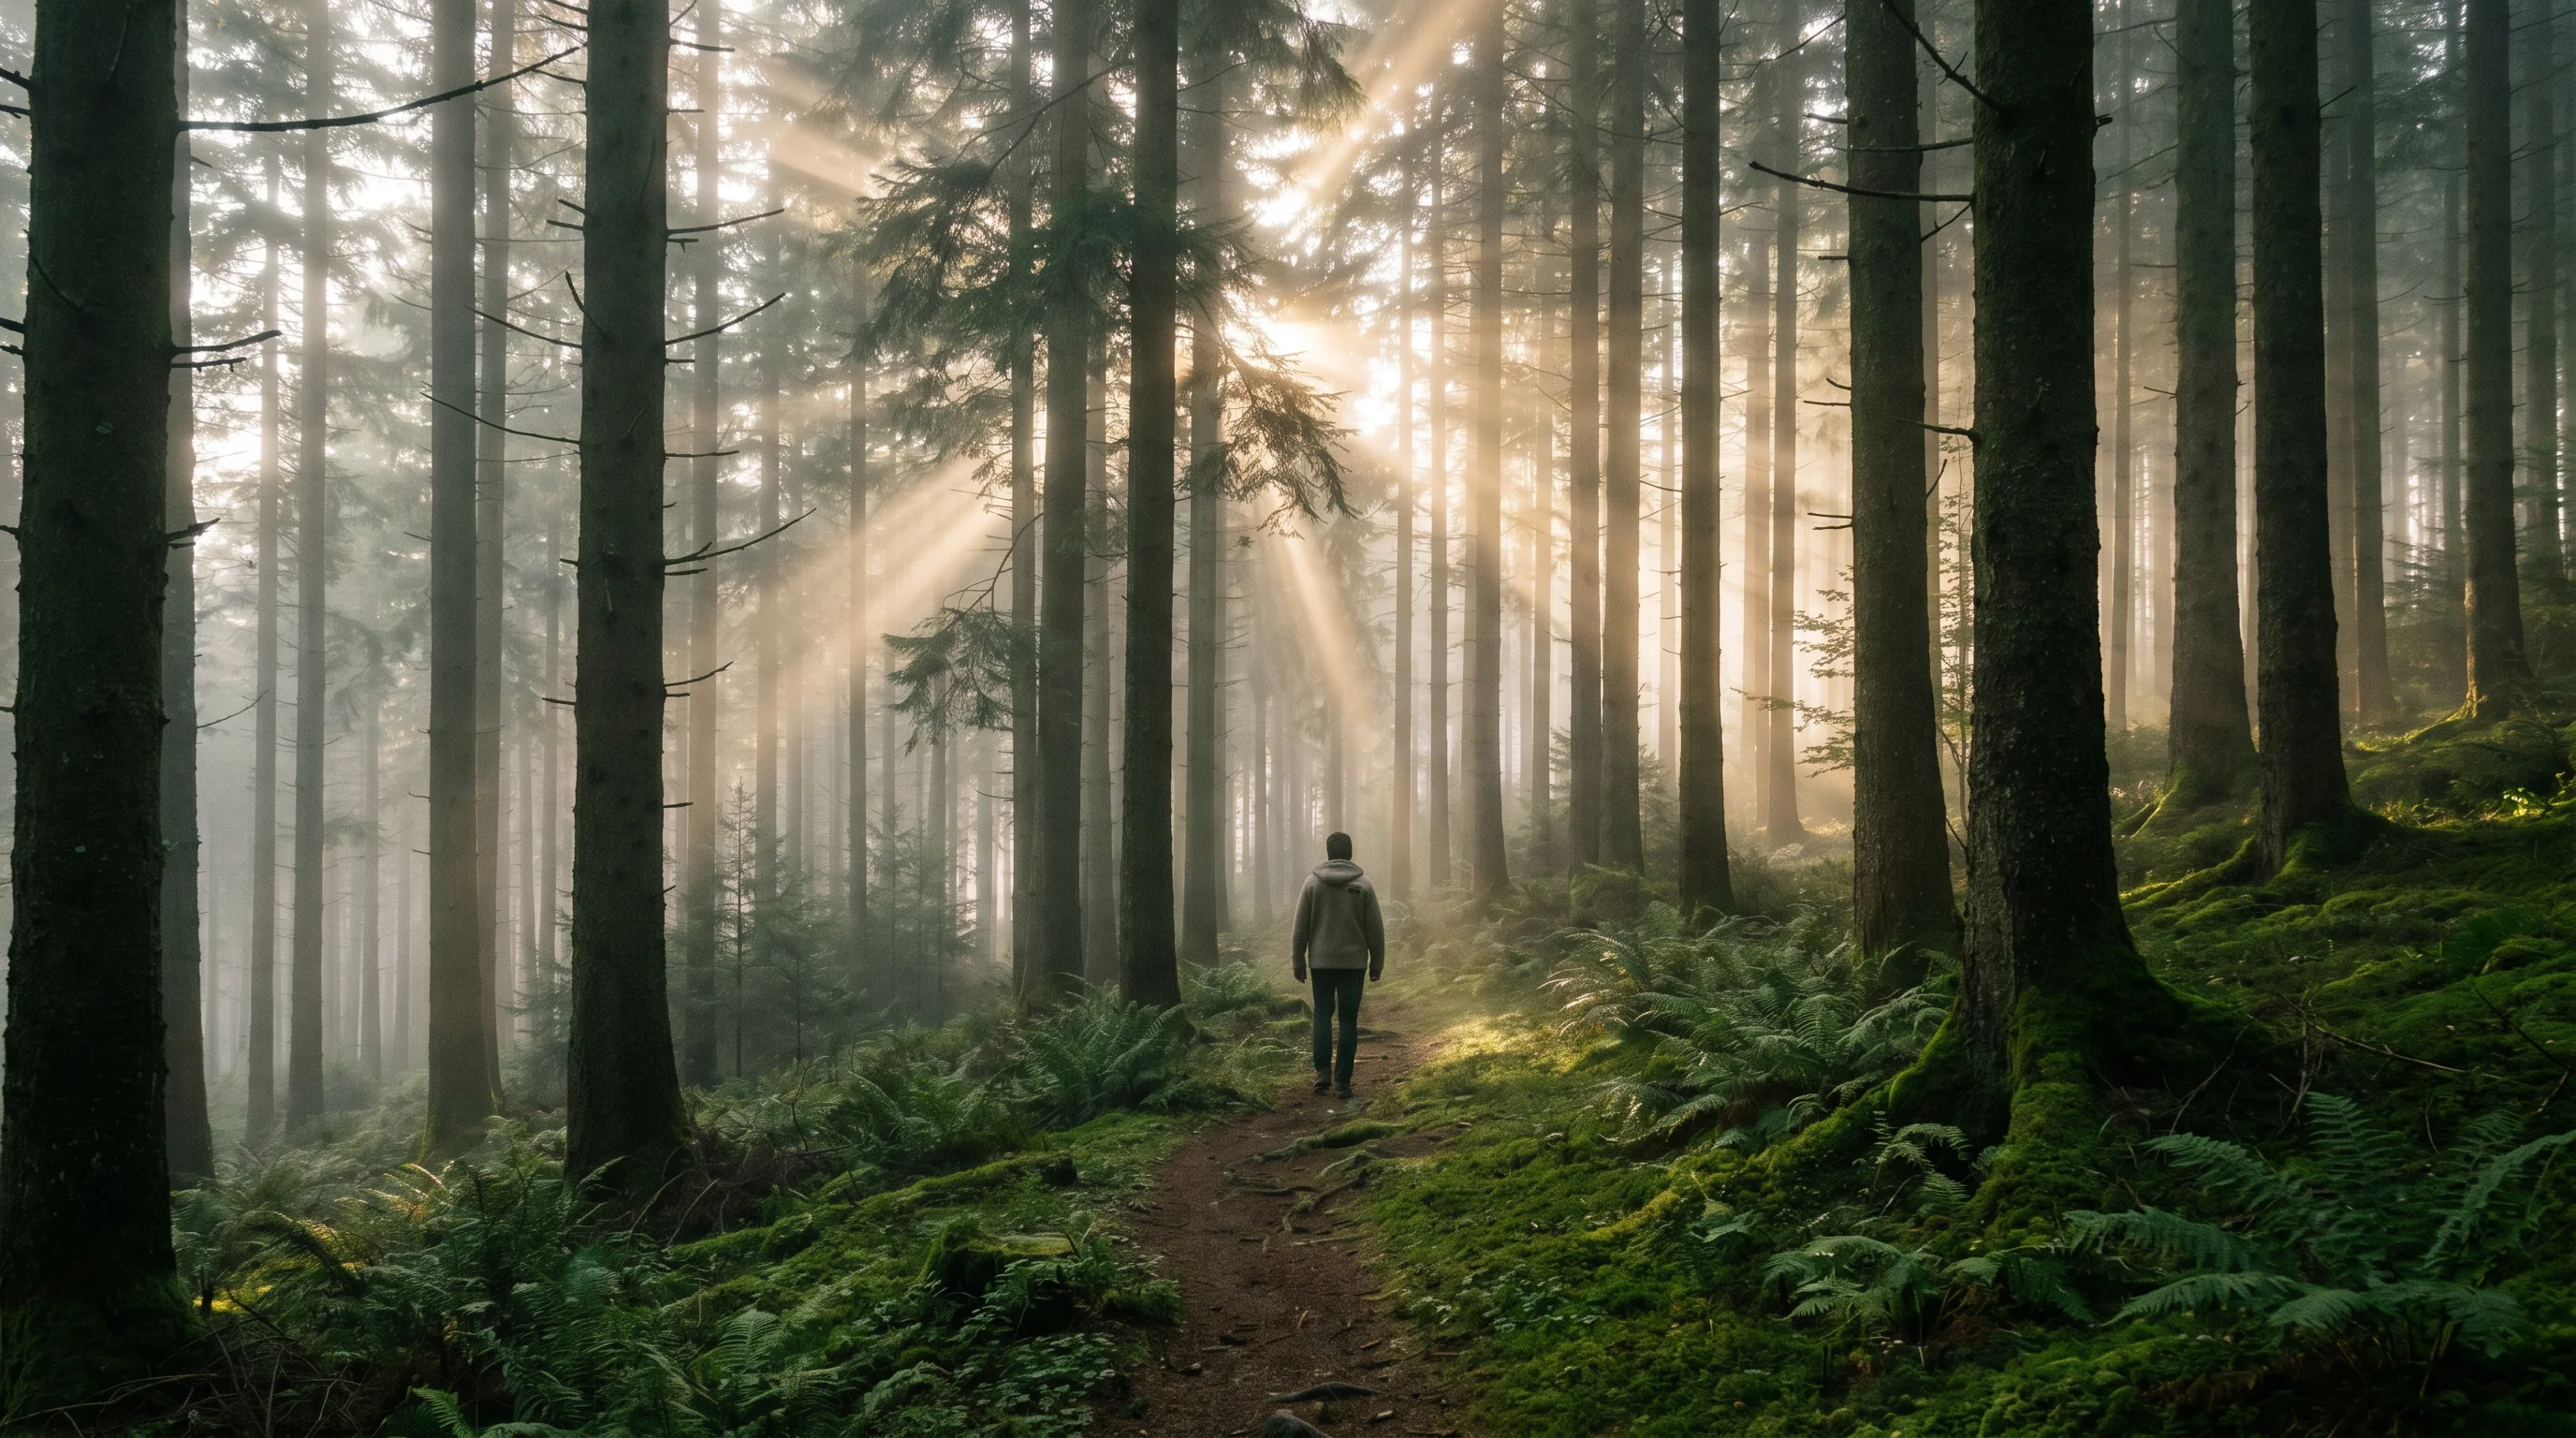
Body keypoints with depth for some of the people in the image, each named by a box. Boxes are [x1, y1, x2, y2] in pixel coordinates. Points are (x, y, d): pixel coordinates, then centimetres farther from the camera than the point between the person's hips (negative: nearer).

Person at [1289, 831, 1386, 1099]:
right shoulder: (1363, 885, -2)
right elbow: (1375, 928, -1)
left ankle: (1323, 1071, -2)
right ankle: (1342, 1082, 1)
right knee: (1348, 1019, 4)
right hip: (1354, 962, 0)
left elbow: (1300, 927, 0)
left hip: (1321, 962, 0)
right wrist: (1377, 964, 7)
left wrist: (1298, 962, 7)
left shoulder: (1312, 883, -2)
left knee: (1323, 1013, 13)